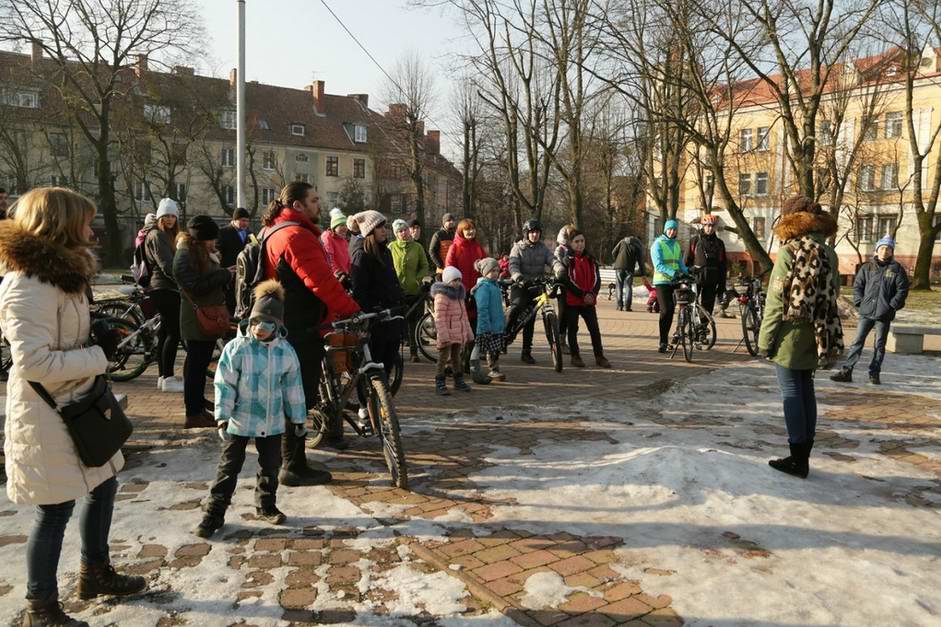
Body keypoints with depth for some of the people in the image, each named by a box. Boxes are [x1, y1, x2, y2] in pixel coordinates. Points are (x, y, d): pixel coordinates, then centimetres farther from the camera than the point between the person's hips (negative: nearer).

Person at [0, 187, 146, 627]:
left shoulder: (61, 273, 9)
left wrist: (99, 336, 2)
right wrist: (99, 353, -20)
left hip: (78, 406, 10)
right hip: (47, 417, -10)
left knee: (103, 485, 19)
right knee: (56, 508, 3)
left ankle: (95, 574, 38)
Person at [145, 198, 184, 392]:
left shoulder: (169, 235, 22)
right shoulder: (157, 236, -10)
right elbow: (166, 265, -18)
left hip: (167, 288, 10)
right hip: (164, 289, -10)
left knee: (166, 331, 11)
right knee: (174, 331, -12)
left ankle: (162, 376, 16)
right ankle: (168, 379, -10)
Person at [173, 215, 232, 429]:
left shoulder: (202, 253, 13)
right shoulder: (184, 257, -17)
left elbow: (211, 280, 19)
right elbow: (197, 286, -26)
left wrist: (216, 263, 1)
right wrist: (225, 274, -20)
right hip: (197, 321, -10)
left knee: (201, 364, 18)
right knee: (196, 366, -4)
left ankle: (199, 407, 30)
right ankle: (193, 415, 3)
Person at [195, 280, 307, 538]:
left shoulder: (286, 352, -3)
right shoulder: (236, 348, -11)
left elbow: (293, 387, 6)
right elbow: (224, 384, -10)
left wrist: (298, 417, 9)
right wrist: (222, 417, -15)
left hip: (272, 422, 3)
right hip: (239, 421, -3)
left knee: (270, 466, 14)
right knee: (229, 468, 4)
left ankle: (266, 506, 33)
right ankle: (214, 514, 14)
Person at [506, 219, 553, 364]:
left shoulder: (543, 248, 8)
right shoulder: (518, 247, 0)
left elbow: (552, 261, -7)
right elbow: (513, 266, -13)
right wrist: (518, 277, -35)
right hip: (520, 285, -3)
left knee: (530, 320, 5)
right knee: (517, 305, -33)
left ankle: (526, 352, 12)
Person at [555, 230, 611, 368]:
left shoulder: (590, 259, 10)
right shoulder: (566, 260, -4)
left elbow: (596, 278, 6)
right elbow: (567, 280, -12)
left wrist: (592, 294, -11)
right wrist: (582, 295, -16)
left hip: (589, 301, 3)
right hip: (571, 301, -3)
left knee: (595, 329, 0)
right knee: (572, 329, 5)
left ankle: (599, 357, 7)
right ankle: (575, 356, 16)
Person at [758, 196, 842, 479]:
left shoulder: (789, 252, -13)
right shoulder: (829, 254, 4)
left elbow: (775, 300, -14)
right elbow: (832, 298, 9)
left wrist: (765, 339, -8)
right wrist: (823, 332, 17)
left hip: (789, 336, -6)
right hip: (815, 337, 6)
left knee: (791, 393, 1)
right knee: (806, 391, 14)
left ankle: (798, 459, 5)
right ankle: (803, 455, 21)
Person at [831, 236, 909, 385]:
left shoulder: (897, 269, 3)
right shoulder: (867, 267, 6)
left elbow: (902, 290, 2)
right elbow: (857, 285, 10)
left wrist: (892, 305, -7)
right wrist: (859, 302, -2)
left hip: (884, 314, 0)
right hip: (866, 312, 1)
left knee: (880, 345, 7)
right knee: (857, 342, -2)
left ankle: (874, 374, 15)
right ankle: (846, 371, -2)